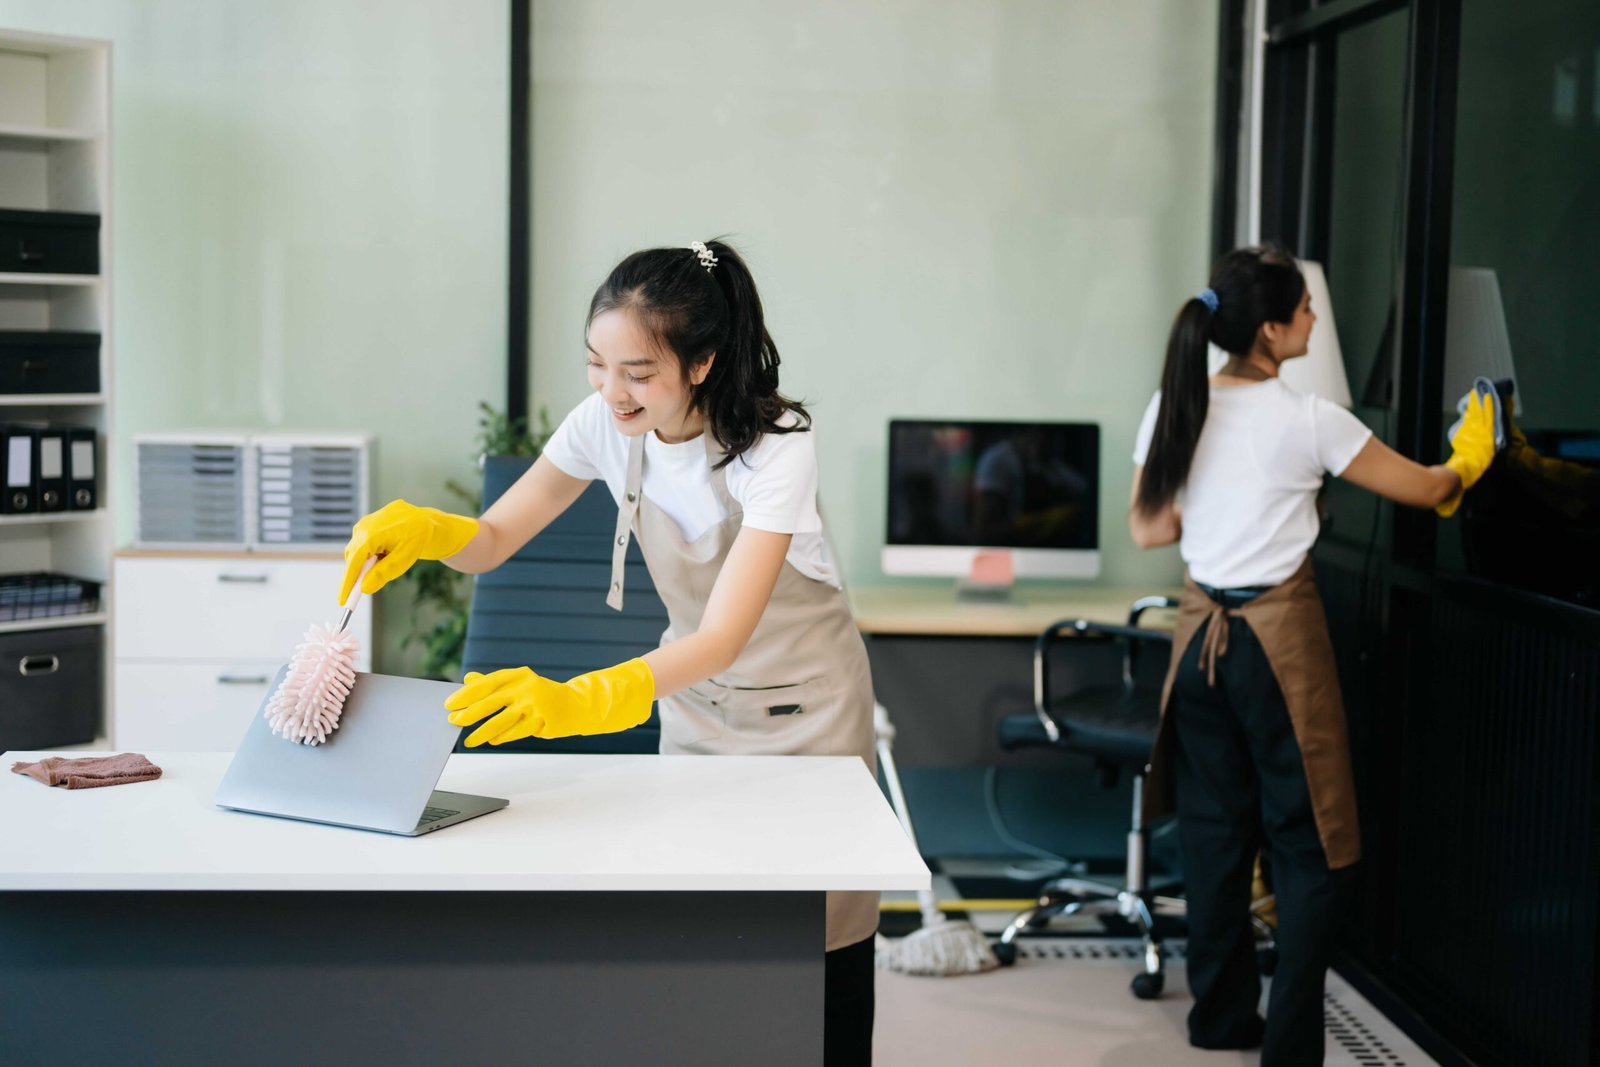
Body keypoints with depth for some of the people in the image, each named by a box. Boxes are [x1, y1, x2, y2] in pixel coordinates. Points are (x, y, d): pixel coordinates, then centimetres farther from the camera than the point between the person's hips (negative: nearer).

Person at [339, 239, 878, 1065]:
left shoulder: (775, 447, -31)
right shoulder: (607, 423, -16)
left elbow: (724, 637, -40)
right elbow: (491, 541, -10)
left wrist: (576, 701, -55)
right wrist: (421, 528, -34)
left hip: (804, 702, -4)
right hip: (692, 696, 4)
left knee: (821, 931, -1)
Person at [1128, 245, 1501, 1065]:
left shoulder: (1174, 409, 0)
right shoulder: (1309, 422, -13)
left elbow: (1147, 529, 8)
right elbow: (1427, 490, -3)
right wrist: (1468, 460, 18)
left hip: (1201, 629, 6)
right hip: (1279, 636, -5)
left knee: (1214, 831, 15)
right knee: (1309, 844, 5)